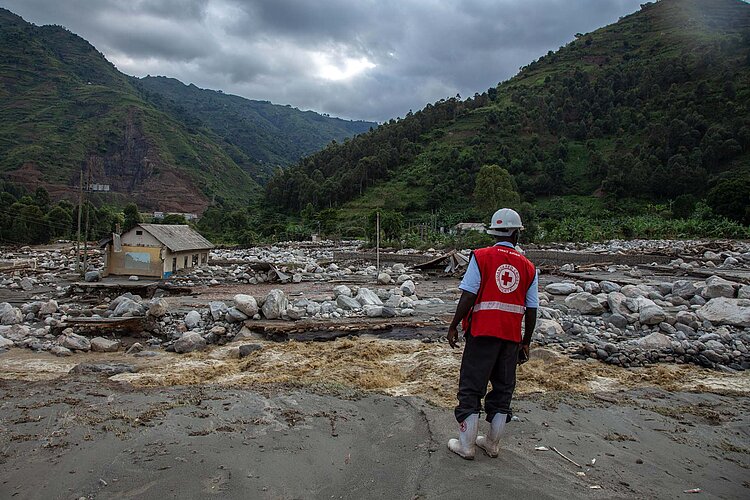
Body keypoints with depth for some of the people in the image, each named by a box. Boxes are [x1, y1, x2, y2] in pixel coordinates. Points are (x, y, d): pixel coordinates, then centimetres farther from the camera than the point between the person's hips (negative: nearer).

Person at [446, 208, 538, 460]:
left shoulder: (481, 256, -5)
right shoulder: (528, 267, 5)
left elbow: (468, 296, -12)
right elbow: (531, 310, 5)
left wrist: (453, 326, -3)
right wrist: (526, 342, 16)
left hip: (482, 332, -3)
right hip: (512, 336, 3)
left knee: (471, 387, 6)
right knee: (503, 388, 15)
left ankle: (466, 445, 13)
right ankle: (492, 443, 25)